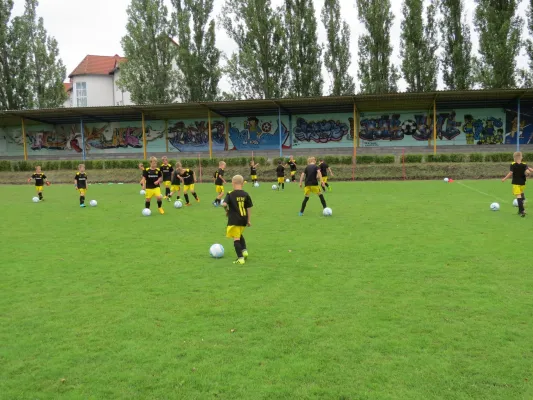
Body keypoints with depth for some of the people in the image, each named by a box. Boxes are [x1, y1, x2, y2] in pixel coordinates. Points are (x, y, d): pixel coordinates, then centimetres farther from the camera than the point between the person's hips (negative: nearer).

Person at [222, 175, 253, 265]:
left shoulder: (230, 194, -9)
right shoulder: (246, 195, 1)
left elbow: (224, 204, -22)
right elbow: (248, 208, 4)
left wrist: (227, 210, 0)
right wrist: (248, 220, 13)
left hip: (234, 220, -5)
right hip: (243, 219, 5)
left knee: (236, 238, 1)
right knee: (239, 235, 28)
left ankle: (240, 258, -2)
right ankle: (244, 250, 15)